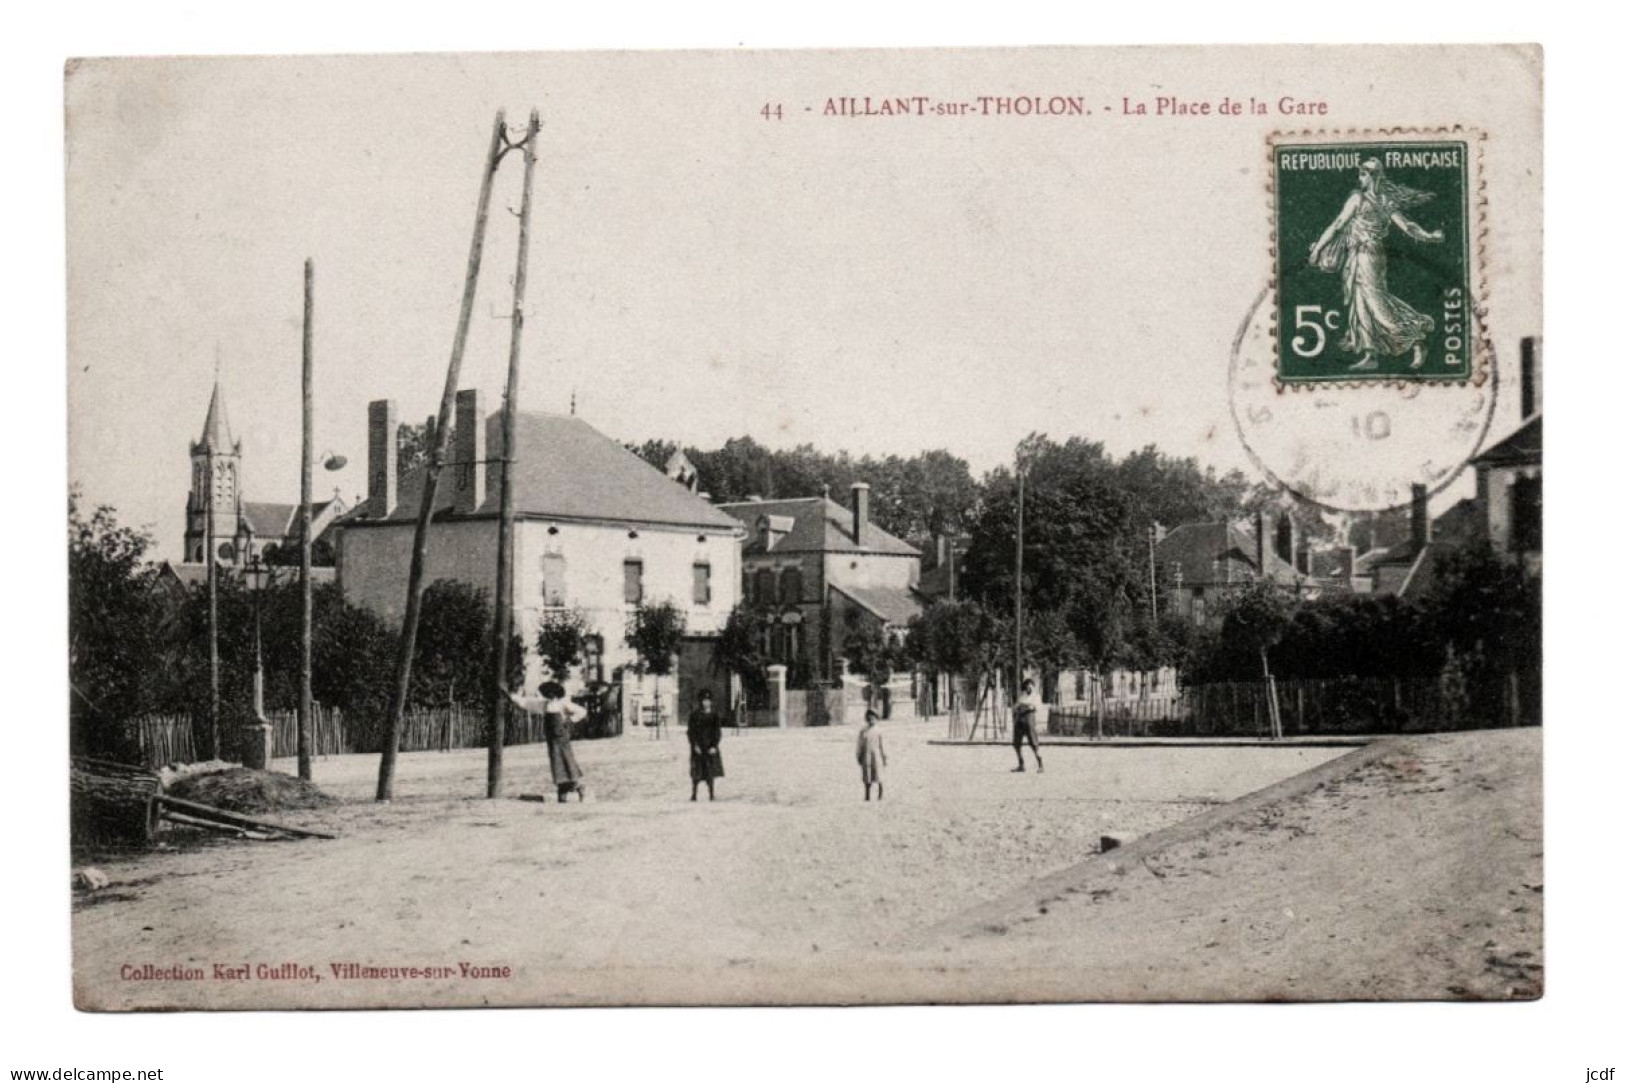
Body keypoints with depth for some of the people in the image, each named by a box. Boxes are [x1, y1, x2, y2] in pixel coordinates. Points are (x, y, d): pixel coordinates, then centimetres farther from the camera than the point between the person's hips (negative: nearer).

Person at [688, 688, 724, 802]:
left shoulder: (715, 716, 4)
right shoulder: (695, 715, 2)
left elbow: (717, 732, 2)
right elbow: (691, 732, 0)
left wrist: (714, 746, -9)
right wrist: (695, 745, -10)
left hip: (711, 748, 1)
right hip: (698, 747, -1)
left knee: (711, 772, -1)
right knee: (697, 772, 0)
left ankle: (712, 794, 2)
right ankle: (694, 794, 8)